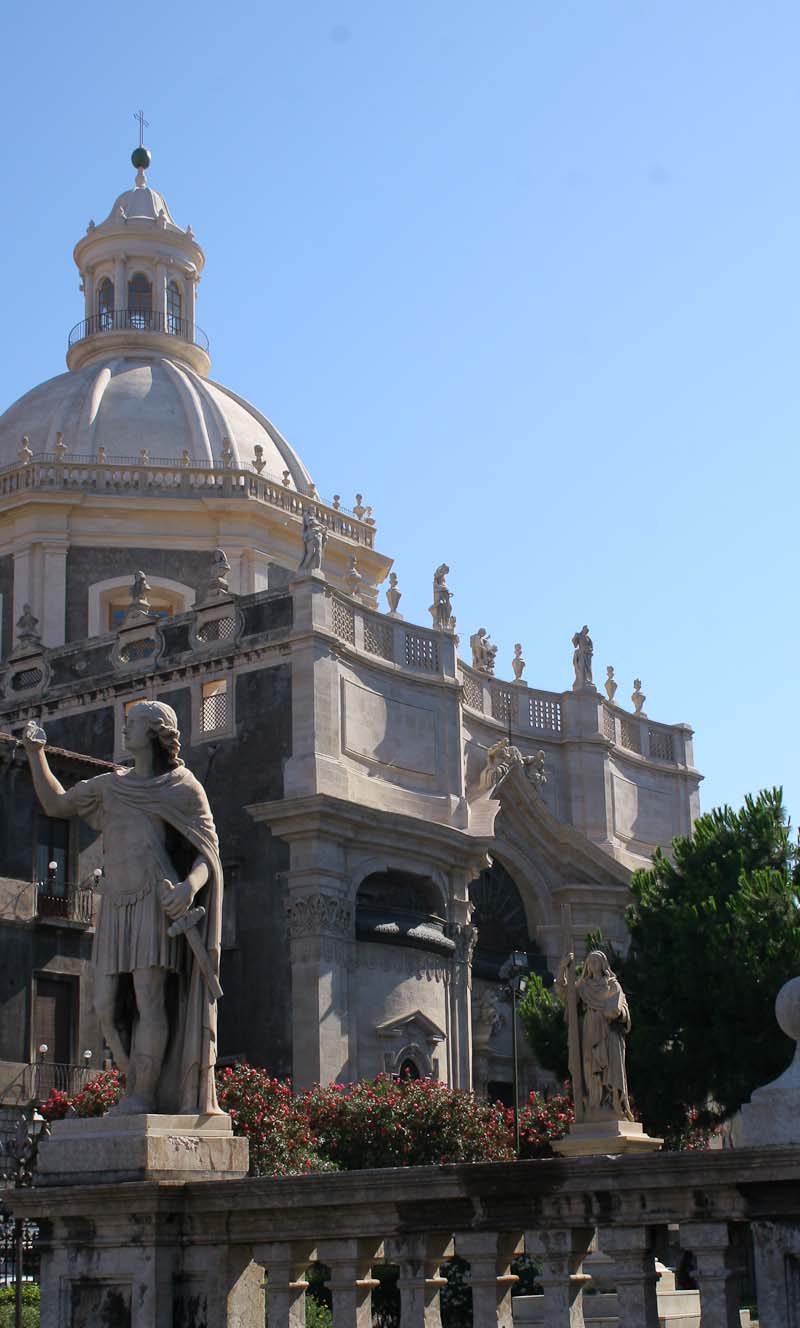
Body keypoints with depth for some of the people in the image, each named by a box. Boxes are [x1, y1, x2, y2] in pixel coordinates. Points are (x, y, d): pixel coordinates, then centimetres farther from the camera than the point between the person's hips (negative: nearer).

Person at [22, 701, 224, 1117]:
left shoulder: (182, 787, 5)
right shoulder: (111, 785, 22)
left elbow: (208, 853, -1)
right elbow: (55, 804, 28)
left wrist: (190, 885, -21)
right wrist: (35, 753, 19)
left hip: (156, 900, -6)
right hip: (116, 907, 6)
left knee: (148, 997, -13)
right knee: (108, 1005, 0)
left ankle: (144, 1097, -13)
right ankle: (140, 1090, 10)